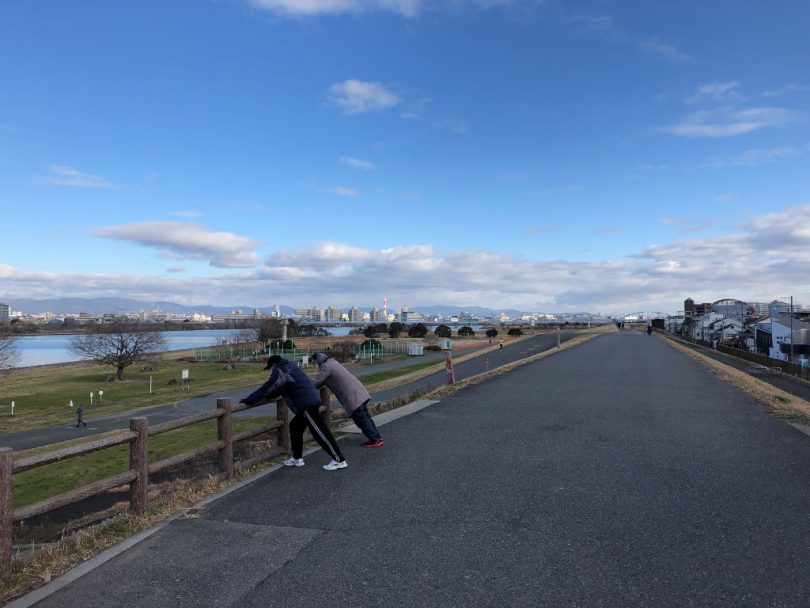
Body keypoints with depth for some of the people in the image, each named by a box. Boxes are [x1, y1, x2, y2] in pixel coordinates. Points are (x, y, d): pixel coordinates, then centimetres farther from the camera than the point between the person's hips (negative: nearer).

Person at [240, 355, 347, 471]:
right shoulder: (289, 368, 22)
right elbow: (277, 388, 31)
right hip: (309, 401, 10)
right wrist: (267, 397, 28)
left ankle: (340, 460, -5)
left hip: (307, 404, -10)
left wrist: (248, 400, -8)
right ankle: (297, 458, 26)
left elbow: (267, 388, -13)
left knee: (319, 432, -8)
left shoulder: (281, 372, -8)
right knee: (295, 427, 19)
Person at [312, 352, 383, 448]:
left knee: (362, 419, -3)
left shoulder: (326, 366, -9)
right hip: (358, 392, 10)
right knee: (365, 417, 14)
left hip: (353, 395, -9)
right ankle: (377, 437, 18)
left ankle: (375, 440, -1)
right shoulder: (333, 362, 21)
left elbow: (316, 383, -11)